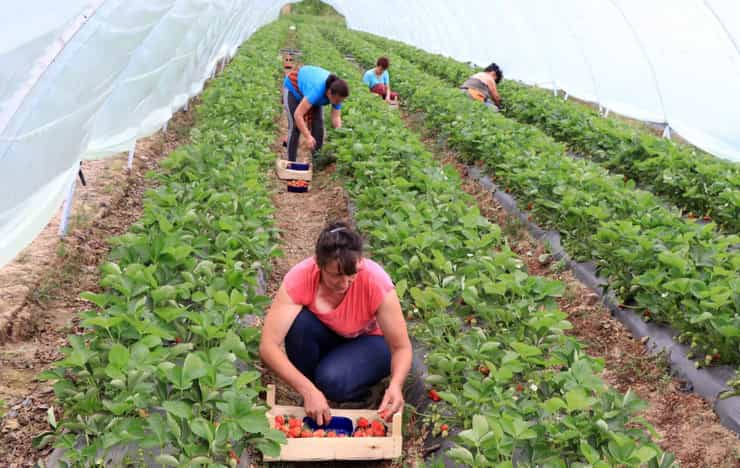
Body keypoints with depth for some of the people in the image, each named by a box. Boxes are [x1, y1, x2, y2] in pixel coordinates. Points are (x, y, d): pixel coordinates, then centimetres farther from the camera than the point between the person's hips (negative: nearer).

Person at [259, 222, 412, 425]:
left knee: (332, 380, -34)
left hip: (367, 343, -2)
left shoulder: (376, 281, -32)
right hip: (325, 338, 2)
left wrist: (395, 385, -44)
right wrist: (308, 391, -44)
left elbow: (402, 347, -24)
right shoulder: (300, 277, -30)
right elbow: (268, 346, -34)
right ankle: (311, 399, -7)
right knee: (299, 321, -31)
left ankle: (357, 389, 2)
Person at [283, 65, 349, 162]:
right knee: (295, 126, -17)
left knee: (318, 124, -7)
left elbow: (336, 117, -25)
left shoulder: (337, 94, -27)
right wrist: (308, 137, -51)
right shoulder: (316, 91, -45)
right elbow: (297, 115, -46)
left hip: (308, 87, 5)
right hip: (293, 88, -5)